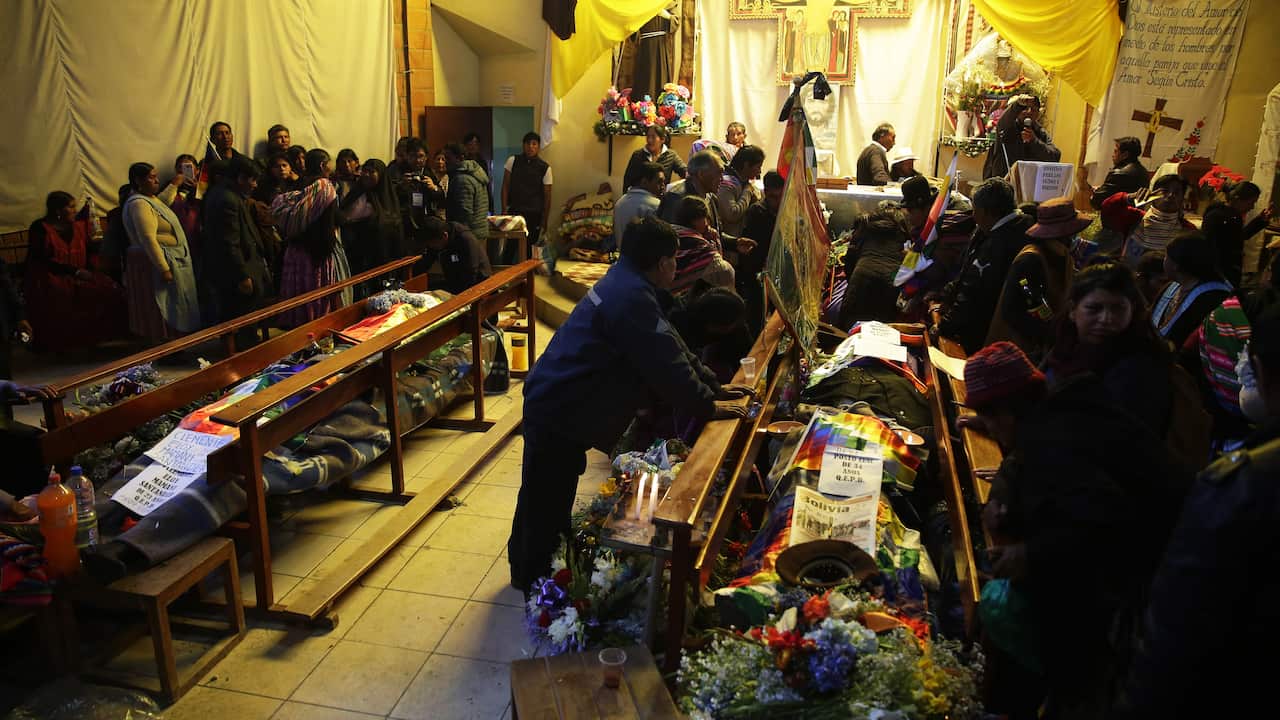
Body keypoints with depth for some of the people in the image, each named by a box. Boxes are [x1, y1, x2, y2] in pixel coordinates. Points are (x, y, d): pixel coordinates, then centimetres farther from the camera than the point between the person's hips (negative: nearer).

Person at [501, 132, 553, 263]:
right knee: (510, 247, -5)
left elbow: (547, 196, 4)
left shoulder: (545, 168, 1)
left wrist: (544, 221, 2)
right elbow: (505, 186, 6)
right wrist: (504, 210, -1)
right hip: (514, 212, 0)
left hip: (534, 214, 0)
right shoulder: (512, 161, 3)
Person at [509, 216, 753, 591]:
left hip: (554, 401, 11)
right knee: (547, 497, 6)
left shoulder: (627, 283, 8)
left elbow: (674, 349, 12)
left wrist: (714, 387, 10)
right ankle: (533, 579, 24)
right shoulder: (633, 299, -25)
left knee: (549, 493, 24)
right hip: (558, 411, -11)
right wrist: (709, 407, -12)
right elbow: (666, 366, -24)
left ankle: (528, 568, 42)